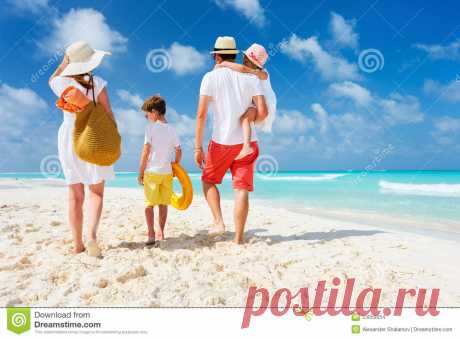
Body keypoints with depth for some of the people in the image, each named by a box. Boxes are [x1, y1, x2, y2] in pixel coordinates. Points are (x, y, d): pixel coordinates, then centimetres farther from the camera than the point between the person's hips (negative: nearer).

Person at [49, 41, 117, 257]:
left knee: (75, 195, 8)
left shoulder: (62, 83, 1)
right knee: (96, 192, 4)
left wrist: (64, 62, 17)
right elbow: (108, 115, -8)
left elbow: (52, 80, 26)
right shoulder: (97, 84, -8)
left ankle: (78, 244, 10)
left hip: (68, 139, 3)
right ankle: (92, 234, -19)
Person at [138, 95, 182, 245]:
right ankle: (161, 232, 19)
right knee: (163, 203, 12)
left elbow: (146, 152, -10)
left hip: (151, 171, -4)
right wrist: (175, 167, 22)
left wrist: (140, 172, -4)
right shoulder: (171, 129, 7)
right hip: (167, 171, 4)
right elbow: (179, 151, 8)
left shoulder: (151, 127, -7)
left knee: (149, 204, 2)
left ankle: (151, 235, -2)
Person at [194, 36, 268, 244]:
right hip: (247, 142, 2)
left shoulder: (211, 77, -2)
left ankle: (219, 222, 7)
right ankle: (238, 238, 4)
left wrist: (198, 147, -7)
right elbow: (263, 112, -5)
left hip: (221, 141, -2)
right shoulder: (251, 77, 4)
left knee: (208, 180, 20)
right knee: (241, 189, 3)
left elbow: (201, 114, -9)